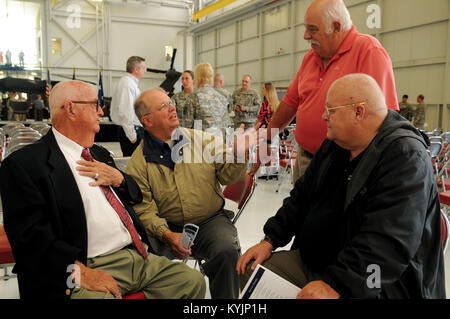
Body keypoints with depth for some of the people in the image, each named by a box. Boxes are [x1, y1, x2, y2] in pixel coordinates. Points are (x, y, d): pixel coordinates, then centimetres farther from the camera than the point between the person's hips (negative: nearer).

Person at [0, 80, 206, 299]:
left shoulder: (100, 154, 20)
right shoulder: (24, 163, -4)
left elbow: (137, 196, 25)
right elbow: (29, 233, -12)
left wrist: (118, 178, 3)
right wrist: (80, 270, -22)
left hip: (137, 255, 7)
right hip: (90, 268, -7)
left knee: (194, 281, -6)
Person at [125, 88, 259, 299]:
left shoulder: (203, 139, 7)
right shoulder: (138, 163, 1)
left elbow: (227, 175, 3)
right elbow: (143, 209, -4)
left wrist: (238, 154, -18)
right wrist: (167, 235, -20)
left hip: (211, 220, 1)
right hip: (167, 228, 0)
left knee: (226, 250, -28)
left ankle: (225, 299, -3)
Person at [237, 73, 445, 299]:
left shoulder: (406, 157, -20)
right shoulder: (334, 145, 8)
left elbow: (388, 245, -28)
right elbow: (301, 196, 14)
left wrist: (336, 287, -30)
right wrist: (270, 240, 5)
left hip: (369, 286, -8)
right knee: (249, 269, 0)